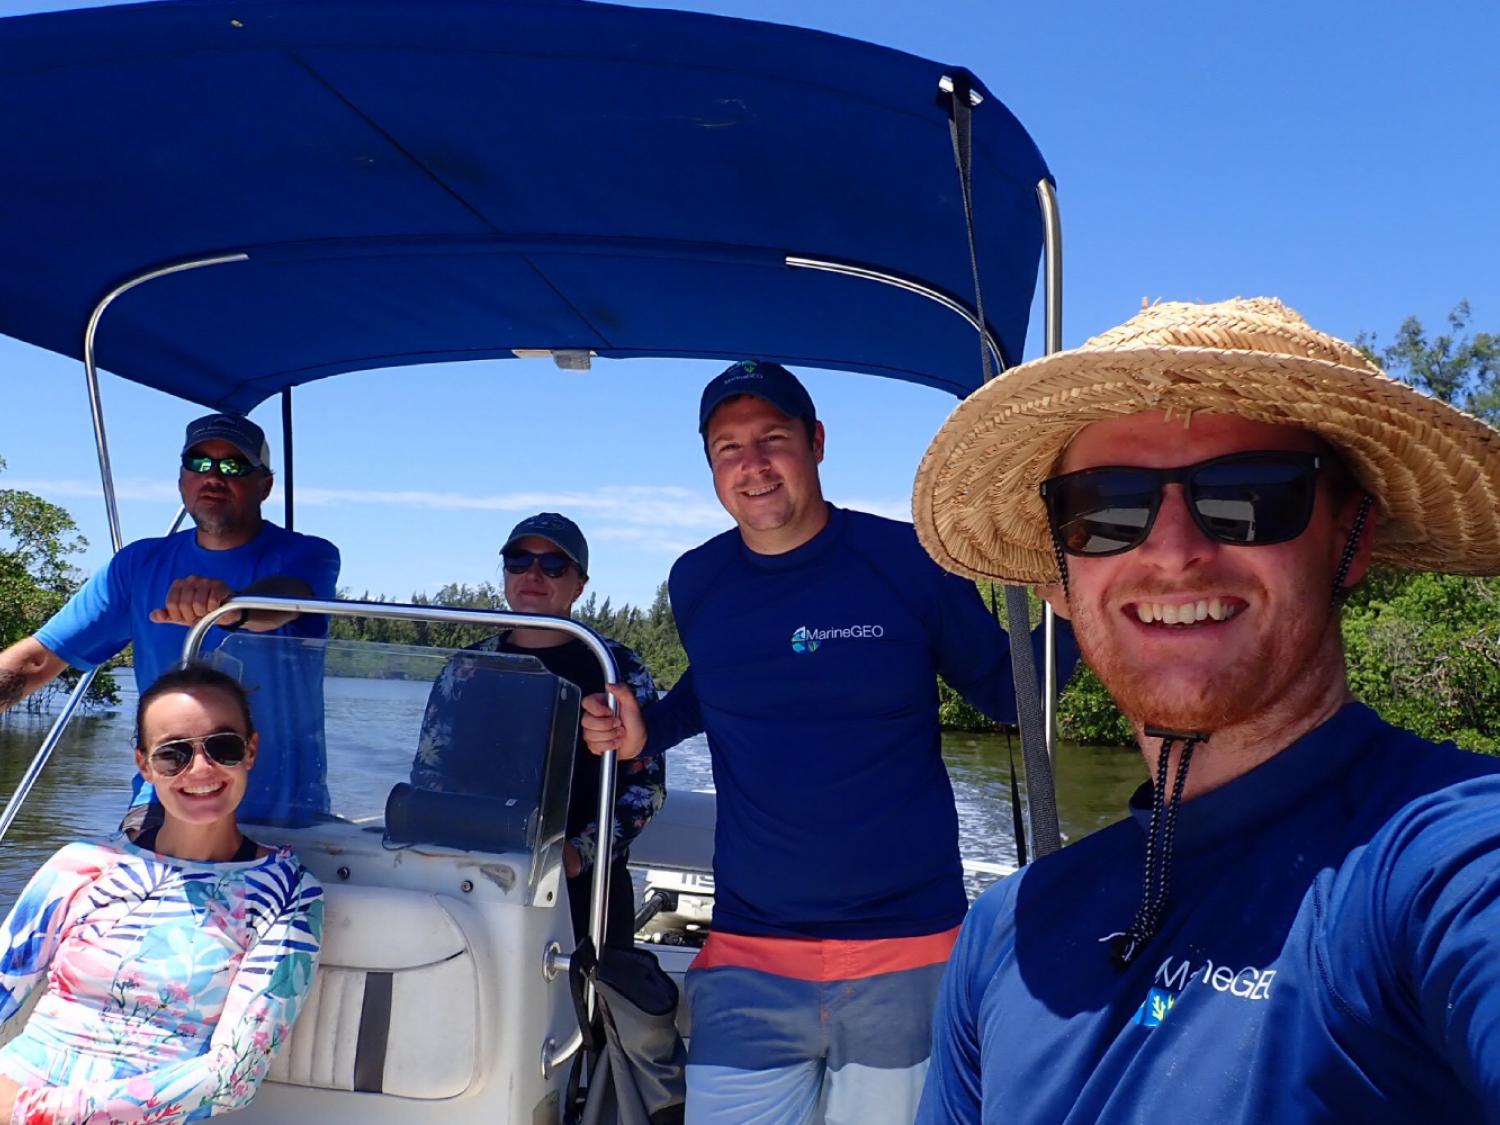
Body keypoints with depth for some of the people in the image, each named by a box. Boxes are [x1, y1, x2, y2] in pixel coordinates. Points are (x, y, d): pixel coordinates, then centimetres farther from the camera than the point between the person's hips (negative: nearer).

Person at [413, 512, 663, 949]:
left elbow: (647, 783, -1)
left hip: (585, 887, -2)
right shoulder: (467, 668, 11)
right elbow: (428, 773, 13)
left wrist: (581, 853, -14)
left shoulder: (619, 668, 3)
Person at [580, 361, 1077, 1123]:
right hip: (748, 959, 2)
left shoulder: (909, 559, -8)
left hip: (906, 953, -2)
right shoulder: (696, 582, 1)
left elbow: (1005, 692, 3)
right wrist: (645, 731, 3)